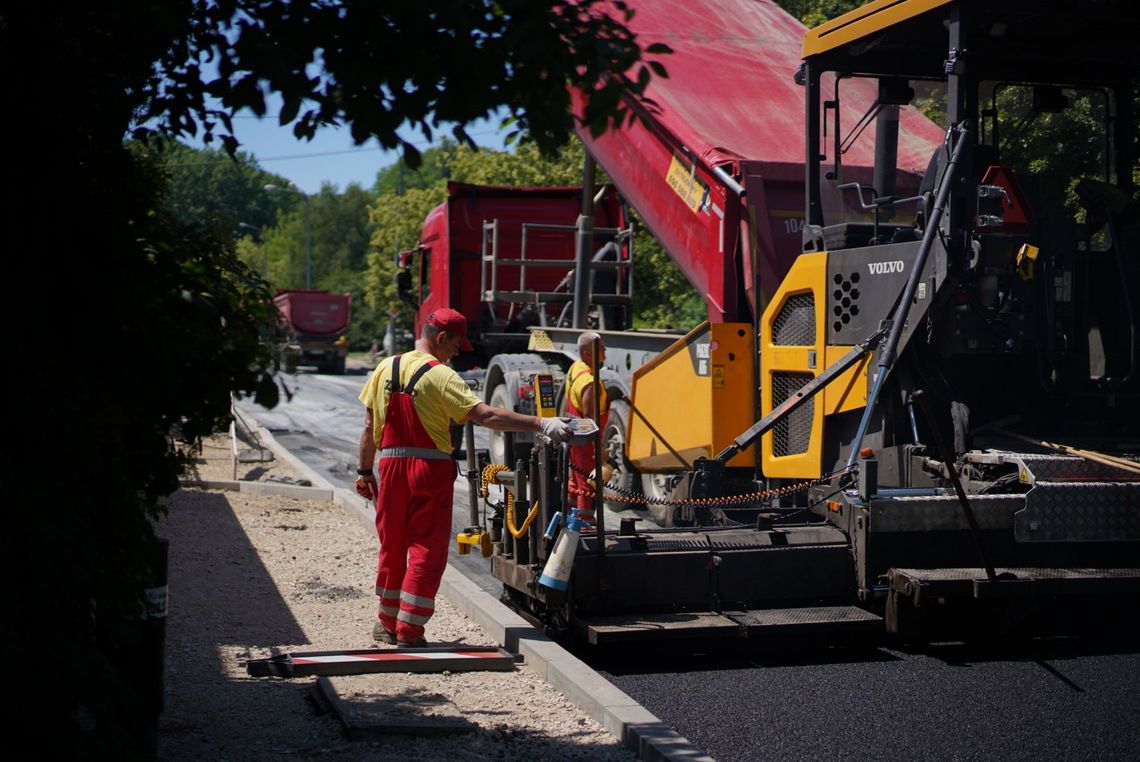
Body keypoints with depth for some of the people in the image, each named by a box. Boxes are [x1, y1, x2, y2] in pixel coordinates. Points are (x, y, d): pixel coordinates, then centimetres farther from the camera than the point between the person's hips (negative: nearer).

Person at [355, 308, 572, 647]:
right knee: (427, 549, 3)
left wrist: (365, 471, 18)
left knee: (392, 545, 18)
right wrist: (540, 424, -27)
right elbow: (484, 415, -23)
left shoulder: (385, 368, 6)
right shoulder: (440, 376, -12)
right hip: (430, 467, -6)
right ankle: (409, 630, 1)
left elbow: (370, 426, 10)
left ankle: (388, 623, 29)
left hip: (391, 466, 6)